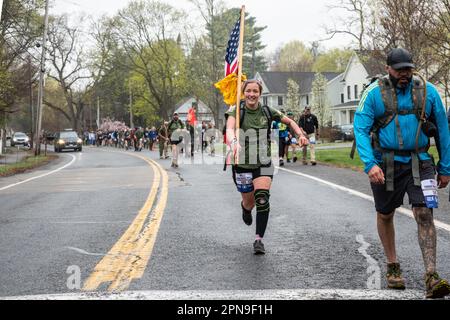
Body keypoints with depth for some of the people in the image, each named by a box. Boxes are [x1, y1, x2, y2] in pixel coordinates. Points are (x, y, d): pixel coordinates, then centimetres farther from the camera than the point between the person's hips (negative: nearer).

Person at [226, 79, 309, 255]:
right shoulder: (236, 111, -10)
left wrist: (300, 135, -6)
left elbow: (290, 121, 13)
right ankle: (245, 208, 52)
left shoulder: (267, 111, -1)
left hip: (263, 164, 1)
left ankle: (259, 239, -10)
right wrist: (233, 142, -53)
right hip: (242, 165, -1)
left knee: (262, 199, -18)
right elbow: (229, 129, -31)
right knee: (249, 202, 13)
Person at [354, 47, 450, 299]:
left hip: (419, 162, 0)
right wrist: (370, 164, -24)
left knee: (425, 214, -13)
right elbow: (361, 129, -10)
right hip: (386, 163, 0)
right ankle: (393, 266, 32)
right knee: (385, 215, 12)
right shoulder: (374, 93, -6)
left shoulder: (428, 91, -1)